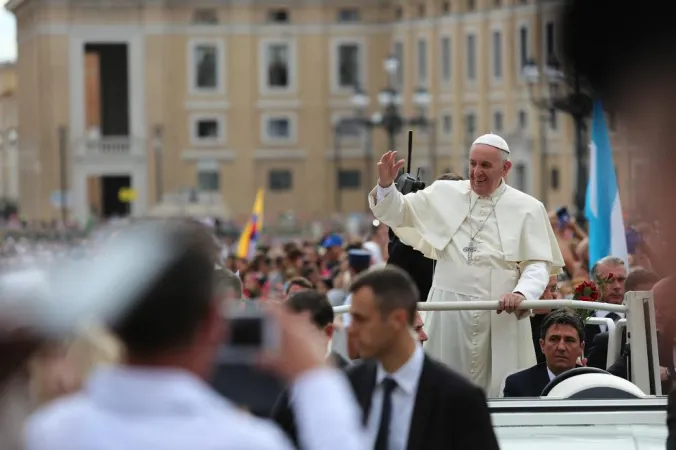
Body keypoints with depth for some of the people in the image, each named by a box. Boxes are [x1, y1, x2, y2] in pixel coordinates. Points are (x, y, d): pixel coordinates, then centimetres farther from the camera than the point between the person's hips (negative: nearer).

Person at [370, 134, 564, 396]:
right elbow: (398, 213, 17)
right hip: (448, 313, 2)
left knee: (497, 392, -2)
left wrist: (521, 293, -22)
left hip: (501, 316, -2)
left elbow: (537, 264, -3)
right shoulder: (445, 194, 9)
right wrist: (385, 185, -2)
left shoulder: (526, 208, 2)